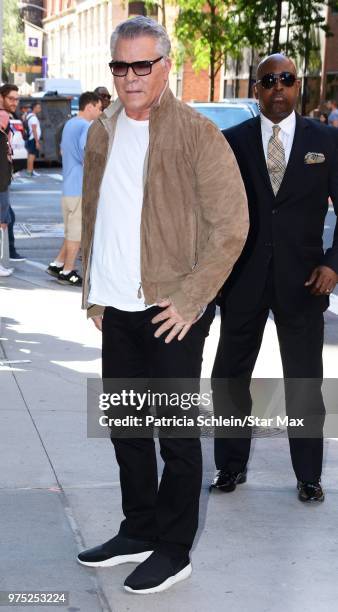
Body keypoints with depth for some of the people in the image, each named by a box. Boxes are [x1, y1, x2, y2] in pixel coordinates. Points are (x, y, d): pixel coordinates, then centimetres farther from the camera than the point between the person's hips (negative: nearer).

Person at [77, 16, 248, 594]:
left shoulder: (197, 135, -10)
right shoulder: (101, 133, 9)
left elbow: (231, 227, -13)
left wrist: (188, 300, -15)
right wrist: (94, 292, 12)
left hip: (172, 310, -6)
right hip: (117, 309, 6)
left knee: (176, 433, 4)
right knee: (125, 427, 15)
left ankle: (173, 551, 16)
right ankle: (139, 532, 31)